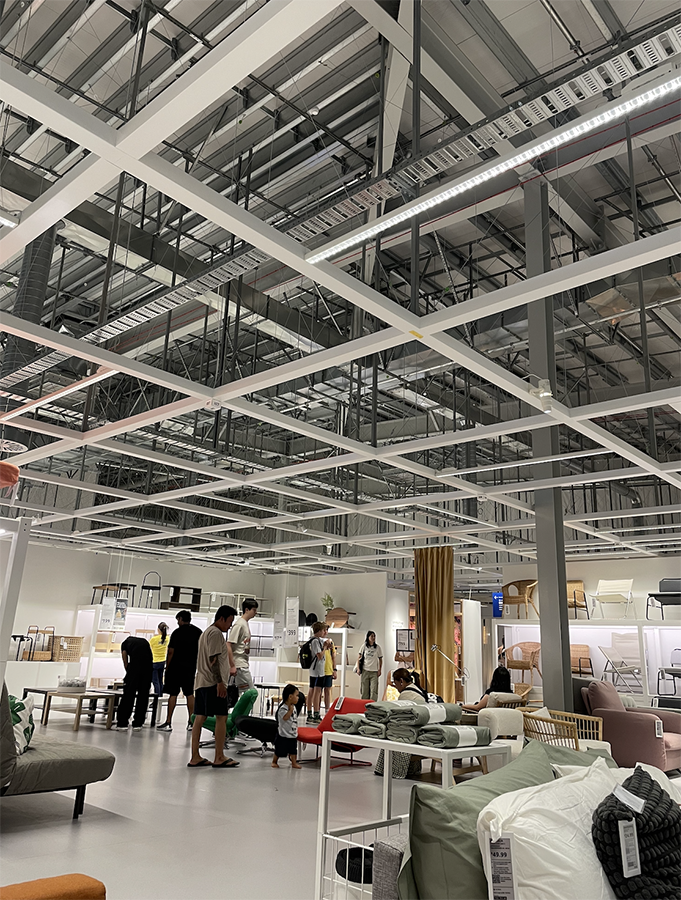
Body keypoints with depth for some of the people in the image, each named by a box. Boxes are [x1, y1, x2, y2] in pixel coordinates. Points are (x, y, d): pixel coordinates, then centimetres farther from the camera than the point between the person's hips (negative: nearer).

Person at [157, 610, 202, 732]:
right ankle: (191, 722, 10)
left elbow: (171, 652, -10)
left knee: (173, 694, 1)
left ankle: (168, 722, 5)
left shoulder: (177, 632, -9)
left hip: (176, 667, -5)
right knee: (189, 694, 10)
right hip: (191, 667, 5)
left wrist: (167, 667, 0)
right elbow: (200, 651, 9)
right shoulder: (198, 632, 6)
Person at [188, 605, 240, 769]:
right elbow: (214, 659, -19)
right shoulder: (216, 633, -11)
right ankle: (219, 758, -3)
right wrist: (220, 682, -21)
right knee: (221, 717, -5)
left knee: (200, 718, 8)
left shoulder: (207, 632, 22)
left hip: (201, 682, 10)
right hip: (213, 682, -10)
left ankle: (195, 758, 10)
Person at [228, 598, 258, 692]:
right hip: (240, 664, -9)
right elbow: (229, 645, -18)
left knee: (237, 692, 11)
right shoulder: (239, 624, -14)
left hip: (244, 664, 9)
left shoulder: (246, 624, 15)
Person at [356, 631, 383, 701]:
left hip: (374, 671, 0)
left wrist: (380, 670, 2)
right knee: (365, 690, 3)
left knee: (374, 690, -7)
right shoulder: (364, 646, 5)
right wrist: (358, 668, 0)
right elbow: (359, 657, 8)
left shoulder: (377, 647, 5)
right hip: (365, 670, 0)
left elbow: (380, 659, 10)